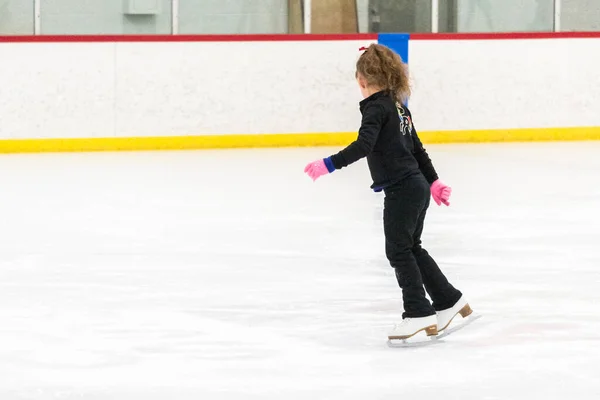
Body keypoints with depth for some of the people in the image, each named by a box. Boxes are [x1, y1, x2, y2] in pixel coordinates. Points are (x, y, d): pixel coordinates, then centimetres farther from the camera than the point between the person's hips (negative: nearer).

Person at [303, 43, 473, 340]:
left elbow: (363, 145, -28)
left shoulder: (376, 107, -13)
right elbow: (417, 147, 21)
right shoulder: (398, 106, 13)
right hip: (417, 186, 9)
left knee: (399, 251, -2)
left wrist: (329, 165, -30)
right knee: (412, 249, 18)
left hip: (401, 190, -9)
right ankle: (450, 302, 24)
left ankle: (419, 314, -3)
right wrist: (433, 182, 27)